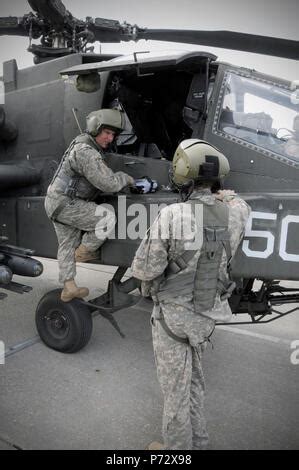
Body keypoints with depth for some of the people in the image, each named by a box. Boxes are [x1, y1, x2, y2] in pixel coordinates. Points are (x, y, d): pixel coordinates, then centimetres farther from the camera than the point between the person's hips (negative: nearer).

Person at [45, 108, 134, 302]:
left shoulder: (83, 141, 8)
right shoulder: (86, 153, -25)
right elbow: (109, 184, -29)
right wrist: (125, 178, -9)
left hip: (57, 202, 10)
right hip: (65, 204, -10)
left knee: (67, 245, 14)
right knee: (107, 219, -13)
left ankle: (69, 288, 23)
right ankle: (85, 251, 5)